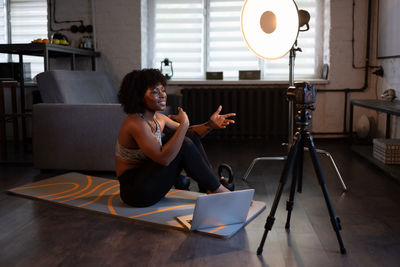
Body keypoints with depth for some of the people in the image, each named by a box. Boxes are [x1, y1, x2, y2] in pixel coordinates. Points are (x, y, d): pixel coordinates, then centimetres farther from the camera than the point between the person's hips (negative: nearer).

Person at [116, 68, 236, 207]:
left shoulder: (158, 118, 4)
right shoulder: (136, 123, -24)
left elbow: (187, 132, 16)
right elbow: (163, 158, -34)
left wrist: (210, 124, -3)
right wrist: (184, 124, -28)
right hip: (134, 190, -9)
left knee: (190, 135, 2)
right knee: (183, 145, -22)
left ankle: (211, 189, 0)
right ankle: (217, 189, -8)